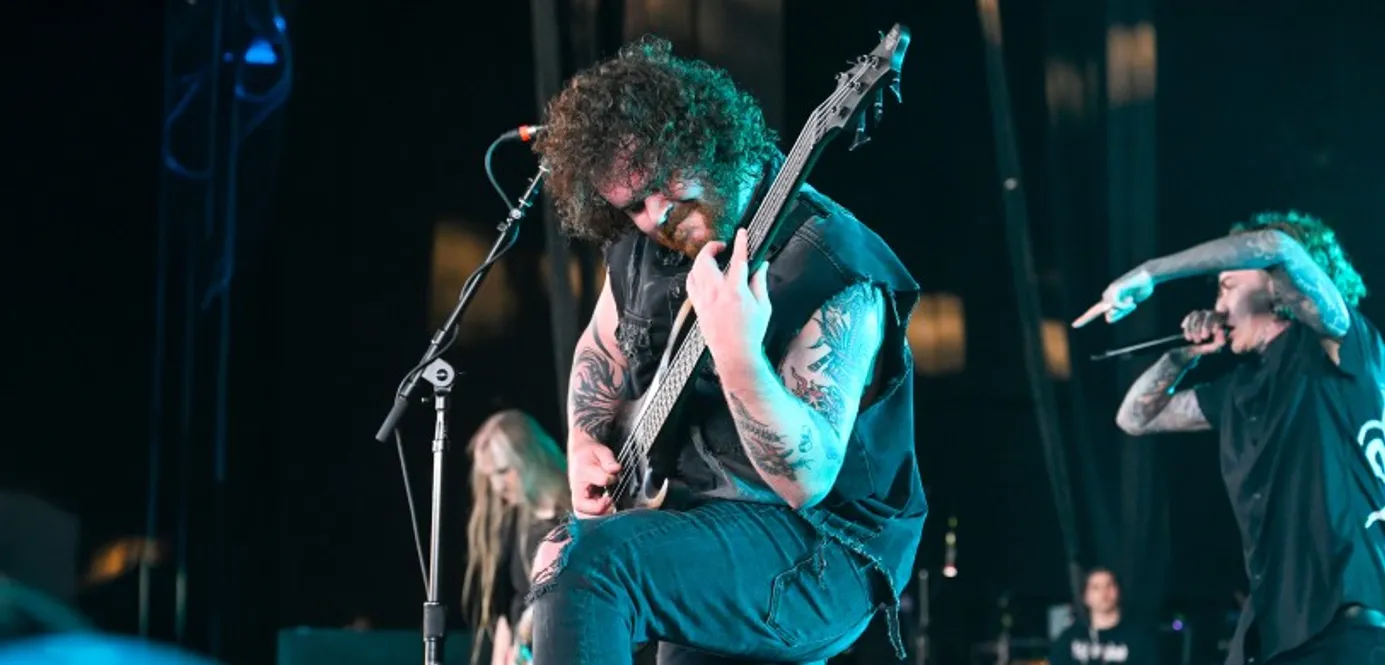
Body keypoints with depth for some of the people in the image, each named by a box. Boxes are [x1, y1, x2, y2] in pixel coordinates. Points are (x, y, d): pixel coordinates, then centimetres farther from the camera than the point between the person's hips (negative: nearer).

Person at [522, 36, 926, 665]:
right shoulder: (644, 246, 4)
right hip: (692, 527, 8)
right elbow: (600, 350, 26)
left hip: (819, 561, -8)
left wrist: (737, 352, -39)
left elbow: (805, 481, -27)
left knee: (589, 564, -29)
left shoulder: (832, 271, -20)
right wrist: (586, 446, 8)